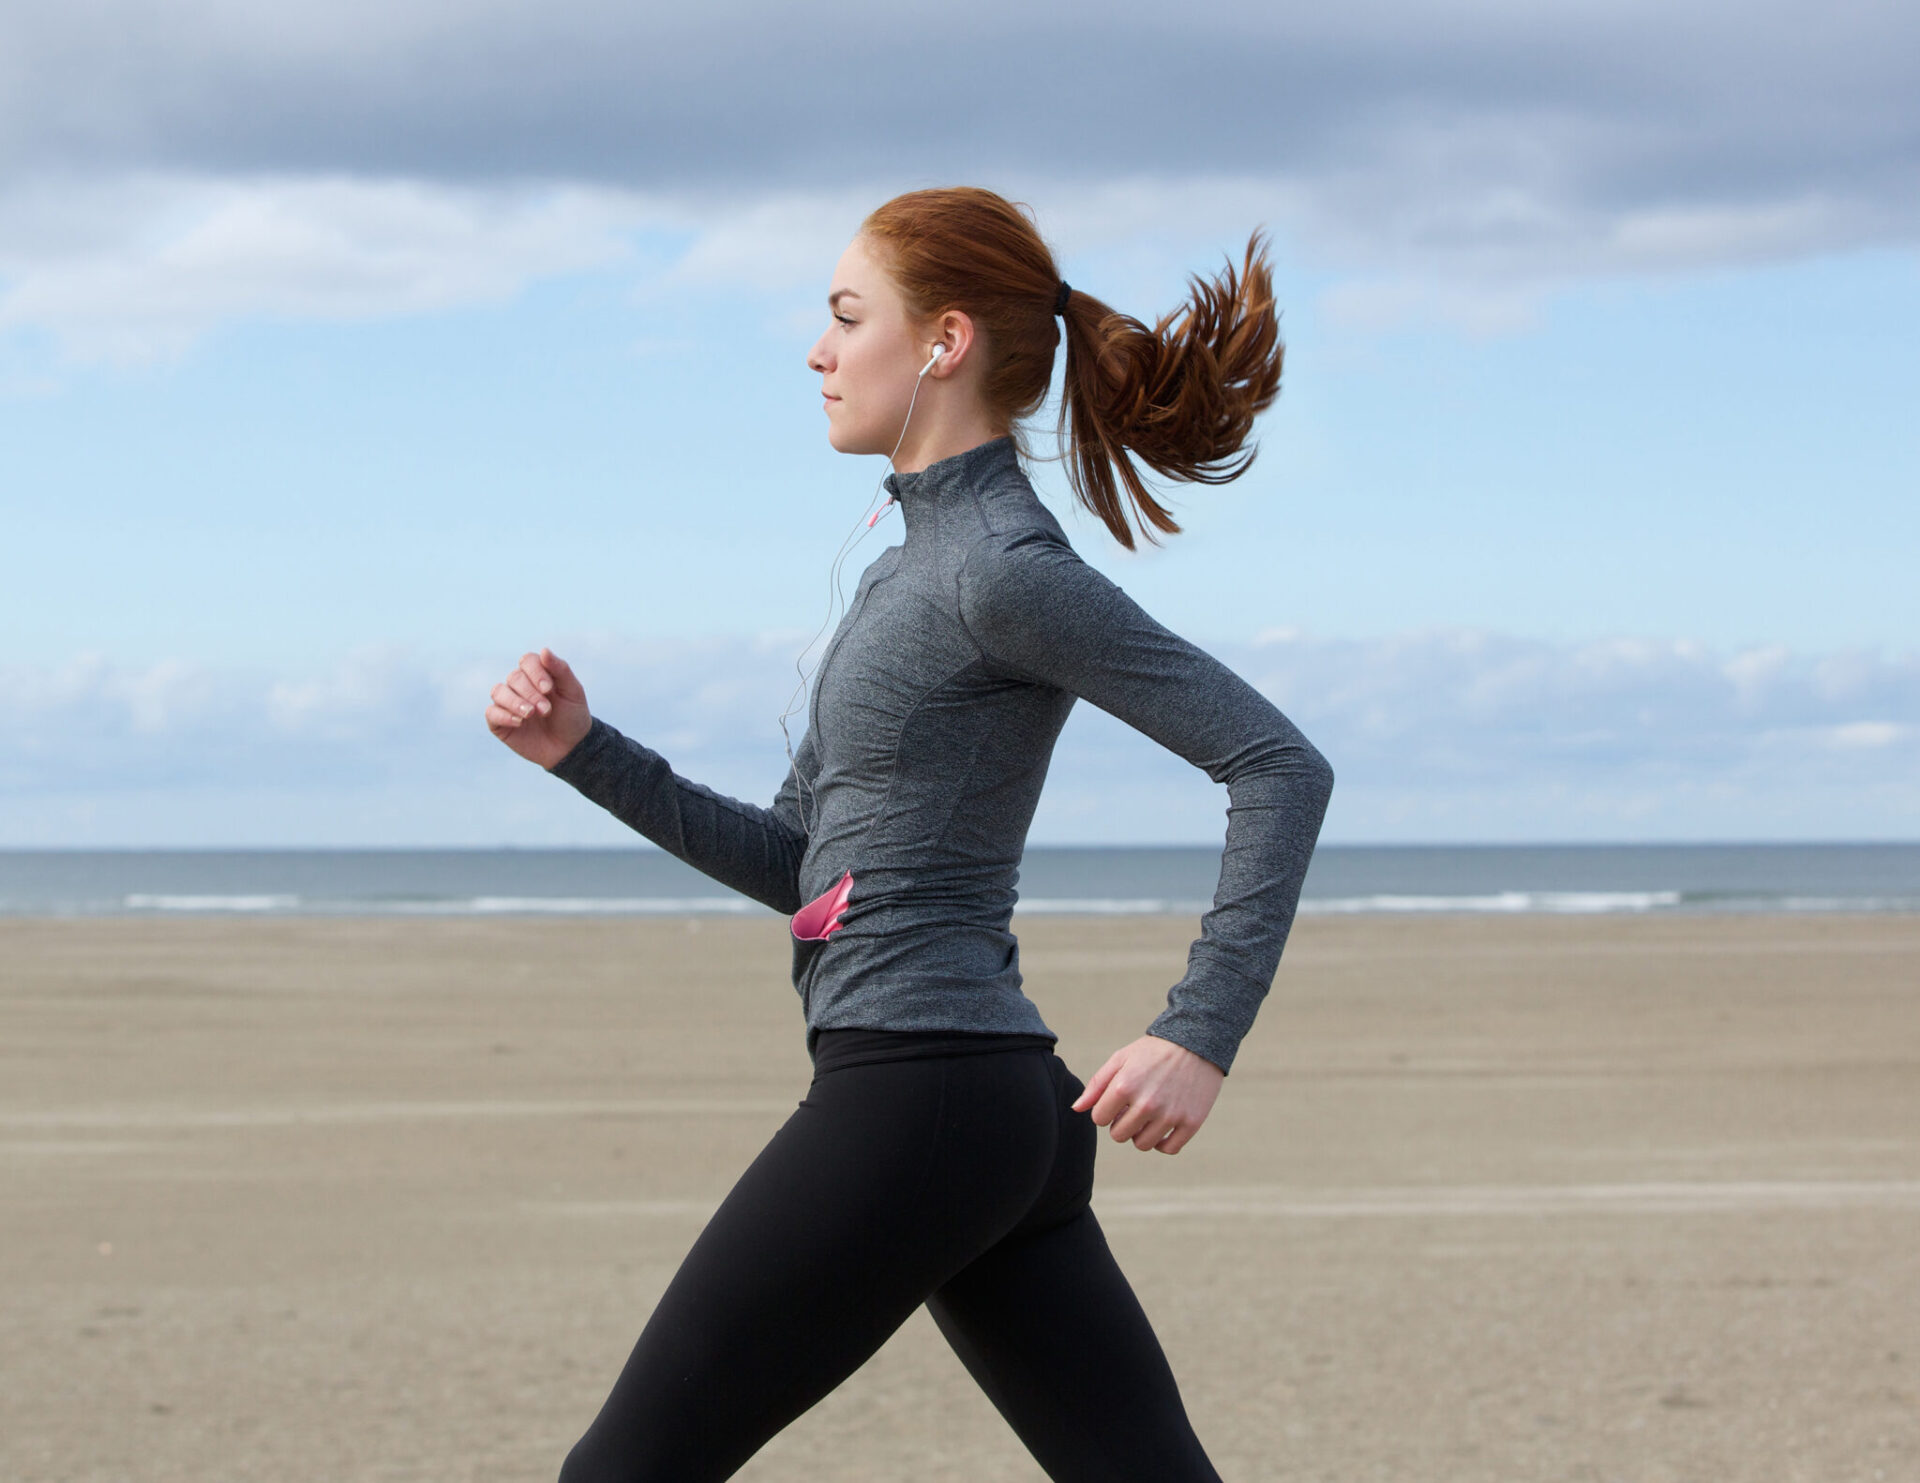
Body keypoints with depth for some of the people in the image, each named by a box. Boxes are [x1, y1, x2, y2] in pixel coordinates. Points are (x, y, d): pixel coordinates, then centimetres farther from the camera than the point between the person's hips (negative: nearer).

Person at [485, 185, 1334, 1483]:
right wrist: (583, 752, 13)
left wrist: (1201, 1036, -22)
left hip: (920, 1089, -10)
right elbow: (793, 862, 22)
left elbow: (1282, 766, -16)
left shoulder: (1008, 569, -10)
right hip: (1011, 1116, 10)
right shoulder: (919, 563, 19)